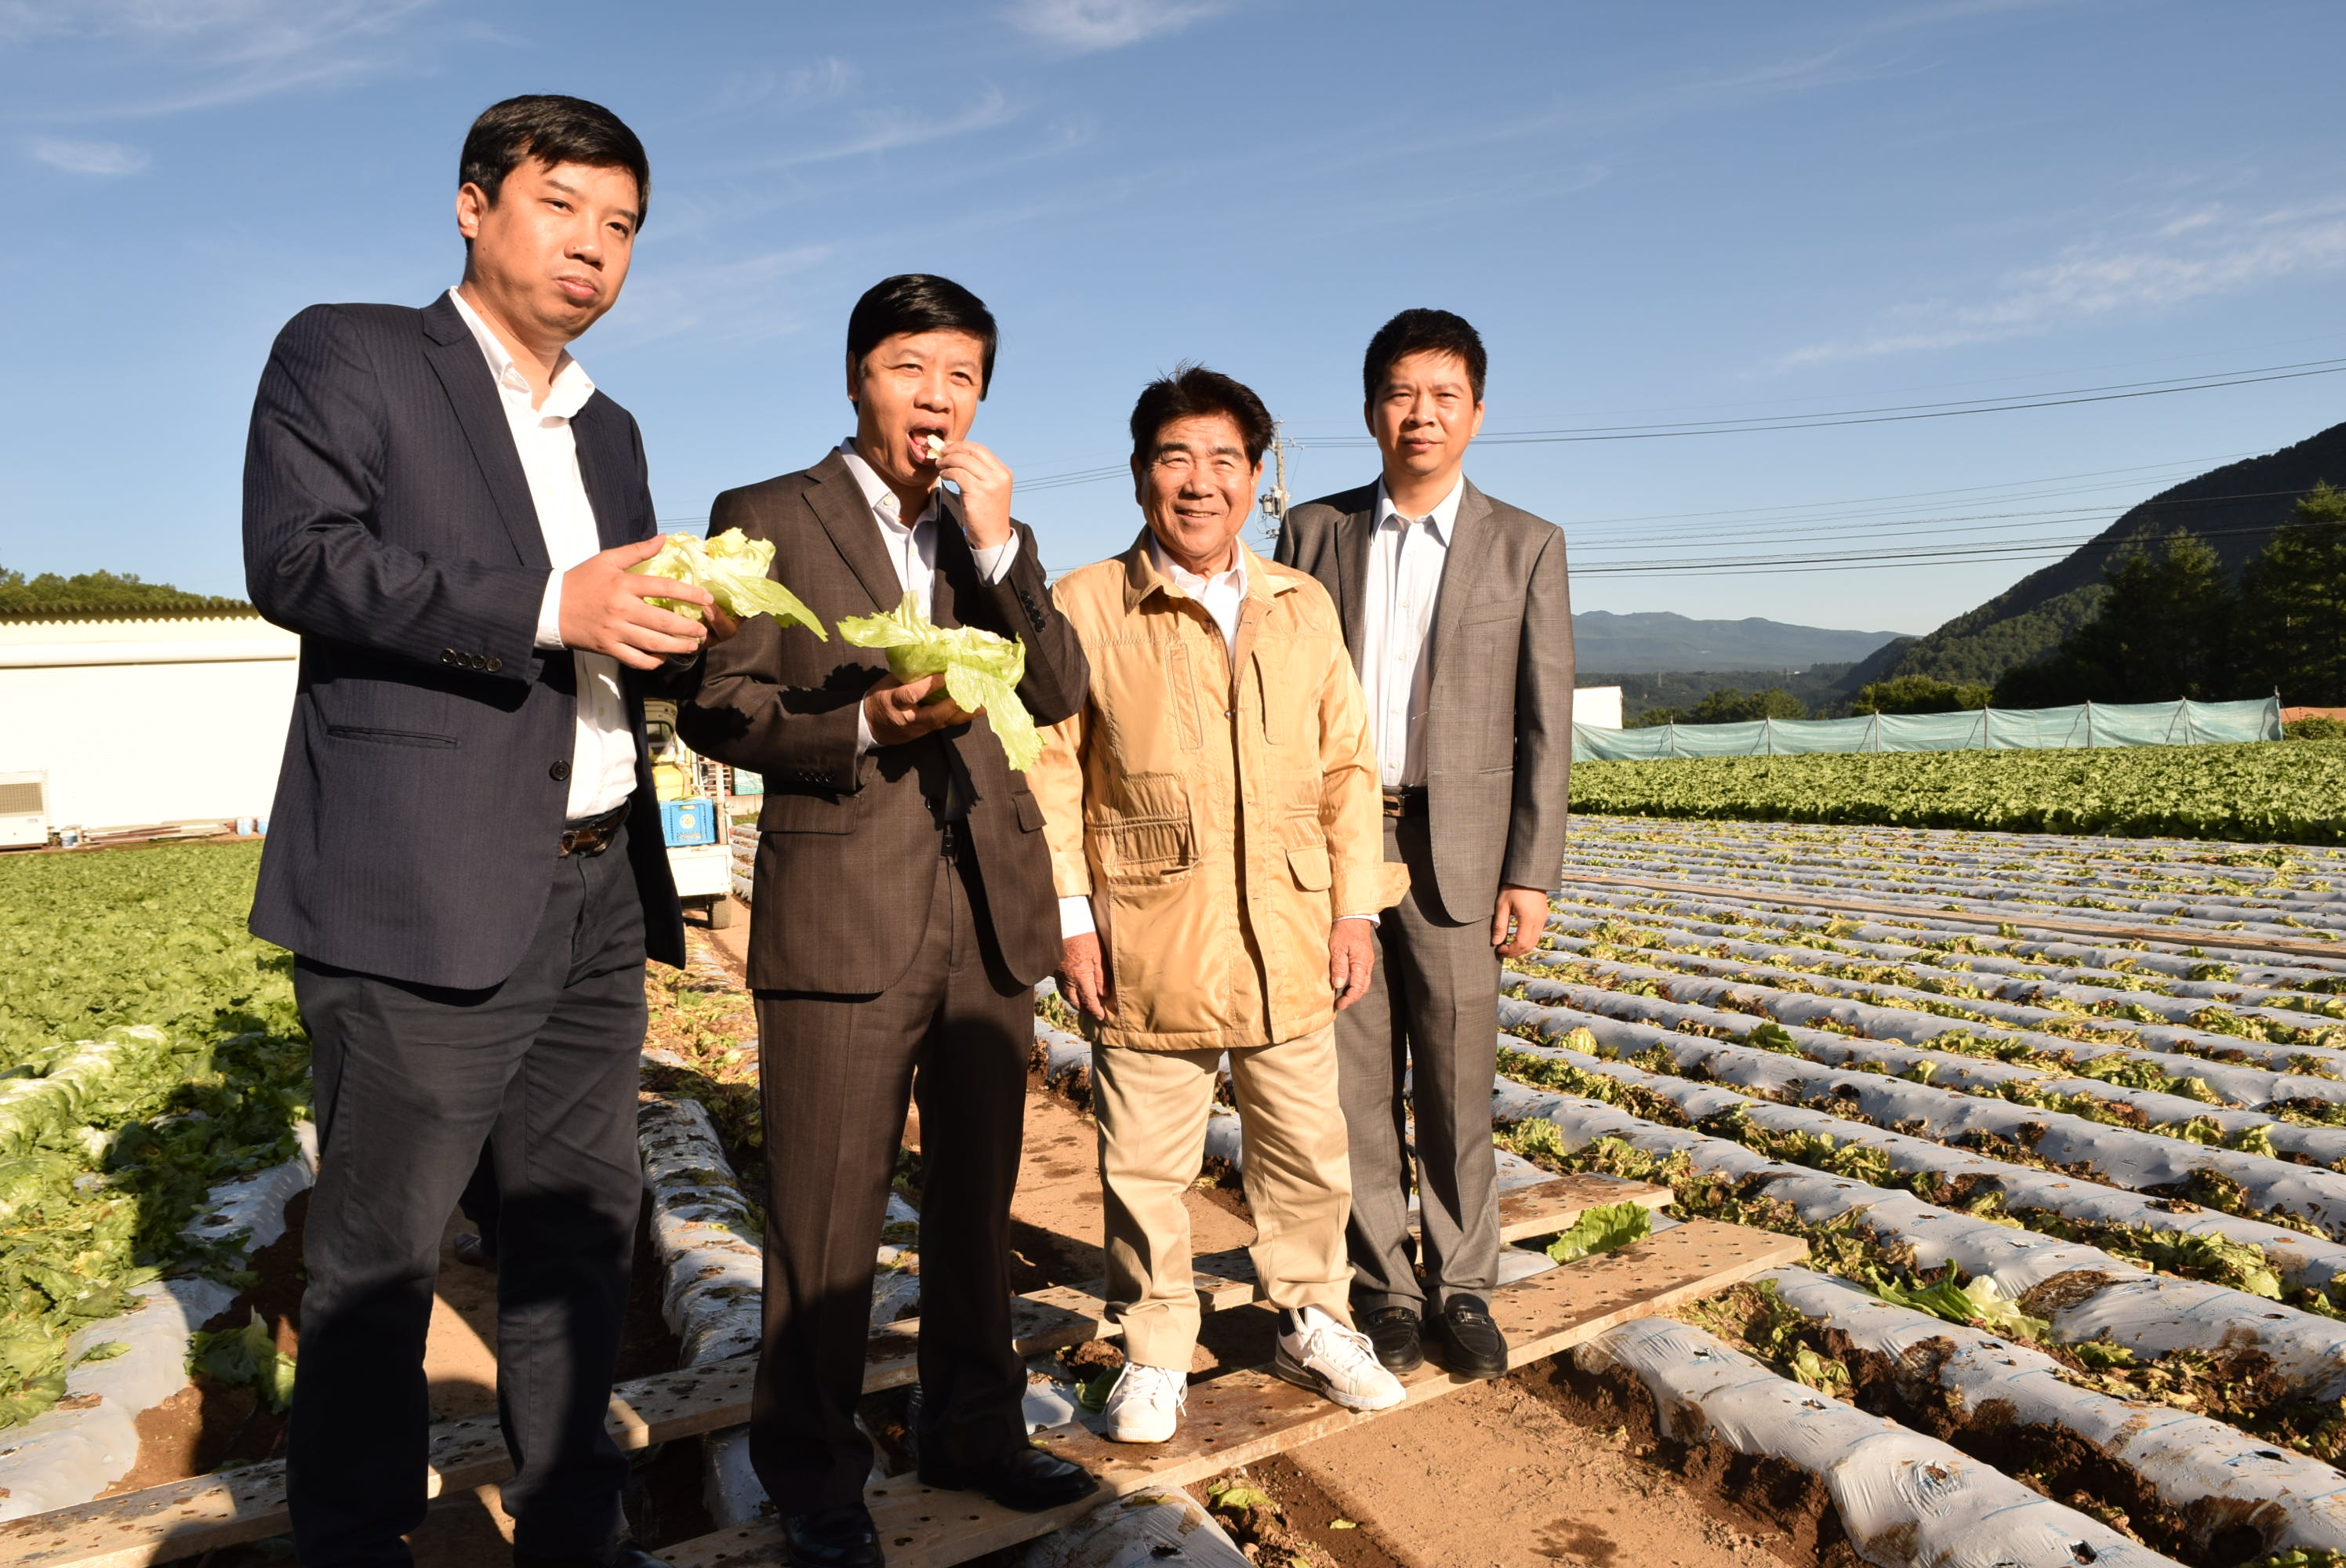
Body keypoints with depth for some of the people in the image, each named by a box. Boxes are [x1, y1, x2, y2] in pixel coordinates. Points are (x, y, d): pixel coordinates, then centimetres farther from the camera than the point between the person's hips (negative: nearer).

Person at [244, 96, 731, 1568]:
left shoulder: (610, 431, 21)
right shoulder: (344, 355, 3)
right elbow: (299, 560, -12)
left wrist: (686, 629, 0)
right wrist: (550, 608, -21)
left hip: (599, 893, 6)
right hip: (424, 890, -6)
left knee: (583, 1226, 13)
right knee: (379, 1251, 6)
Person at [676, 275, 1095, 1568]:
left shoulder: (994, 538, 16)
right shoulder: (767, 520, 4)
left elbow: (1057, 694, 3)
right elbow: (715, 711, -2)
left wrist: (998, 545, -8)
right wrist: (864, 724, -16)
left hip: (988, 909, 5)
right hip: (843, 911, -4)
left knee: (977, 1194, 15)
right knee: (824, 1219, 3)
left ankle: (973, 1426, 34)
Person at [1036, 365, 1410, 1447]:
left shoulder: (1303, 606, 9)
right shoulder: (1084, 609, -1)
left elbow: (1347, 766, 10)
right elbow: (1050, 773, -3)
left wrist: (1354, 906, 5)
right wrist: (1068, 917, -8)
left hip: (1288, 941, 3)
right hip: (1146, 946, -3)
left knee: (1308, 1149, 15)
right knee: (1146, 1165, 9)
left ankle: (1312, 1325, 37)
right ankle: (1155, 1350, 30)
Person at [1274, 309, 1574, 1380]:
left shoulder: (1526, 546, 5)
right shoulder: (1315, 531, 8)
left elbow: (1544, 724, 1)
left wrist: (1531, 874, -5)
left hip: (1456, 849, -1)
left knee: (1457, 1088, 5)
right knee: (1359, 1083, 7)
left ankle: (1462, 1289, 22)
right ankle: (1384, 1288, 21)